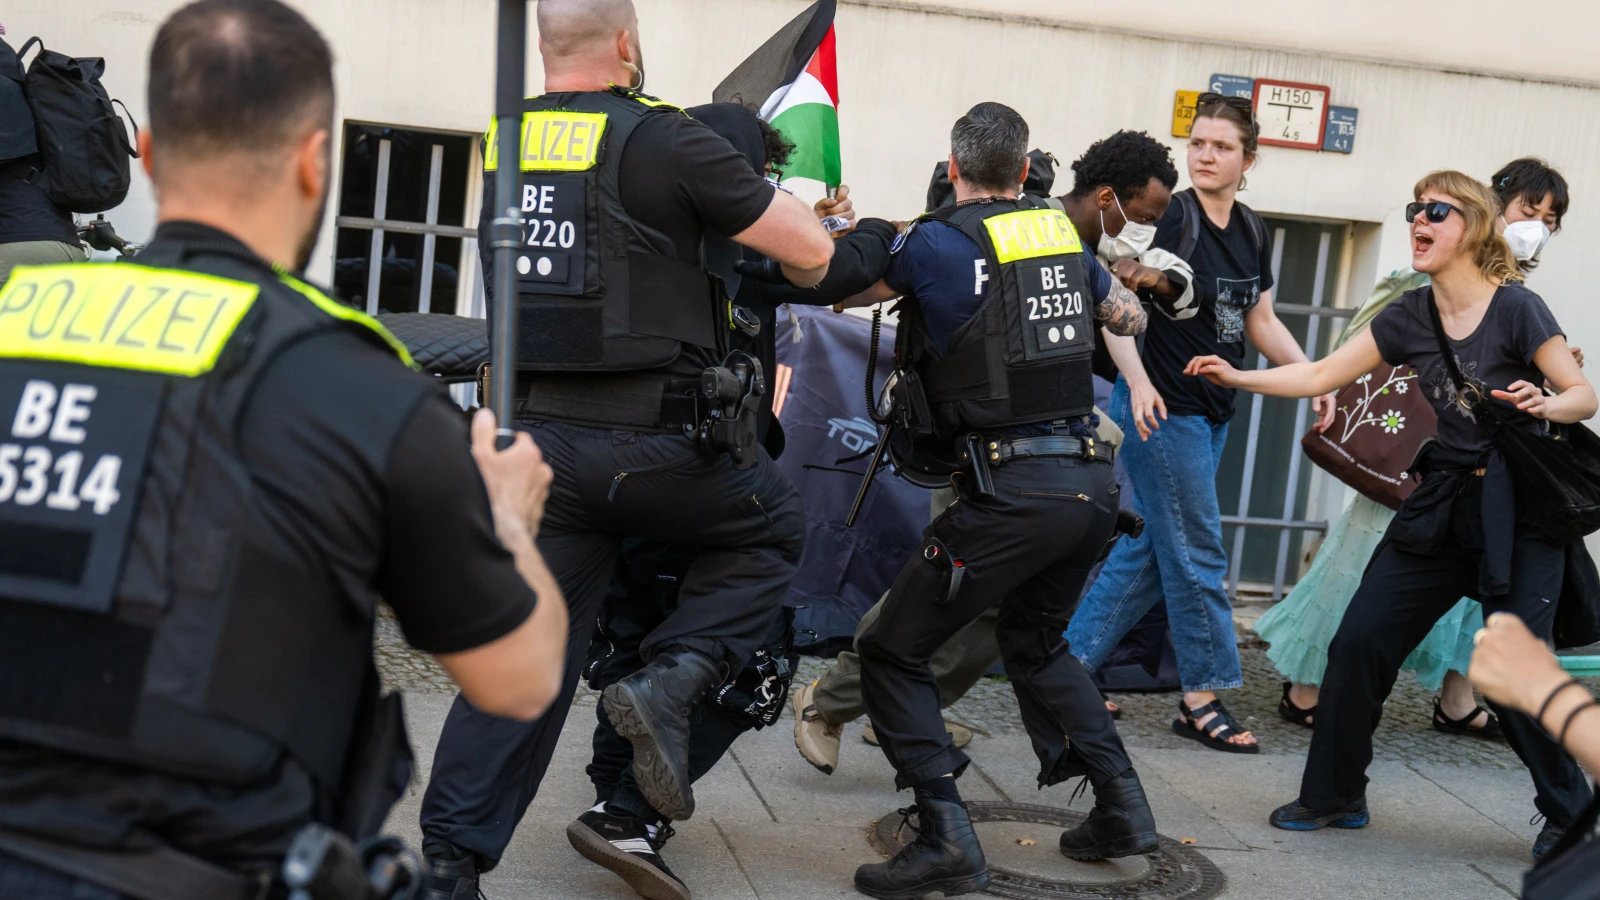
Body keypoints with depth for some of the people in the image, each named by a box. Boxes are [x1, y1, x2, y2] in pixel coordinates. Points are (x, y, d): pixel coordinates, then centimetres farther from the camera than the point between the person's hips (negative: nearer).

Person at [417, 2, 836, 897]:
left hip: (537, 436, 6)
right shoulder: (665, 141, -8)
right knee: (774, 525, 21)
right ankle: (673, 678, 1)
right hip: (653, 438, -5)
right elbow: (812, 250, -5)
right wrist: (775, 199, 18)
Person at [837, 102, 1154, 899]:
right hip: (1093, 482, 7)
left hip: (1013, 490, -7)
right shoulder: (1063, 234, 13)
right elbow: (1131, 319, 30)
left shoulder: (936, 243, -4)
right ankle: (1120, 804, 25)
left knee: (894, 652, 3)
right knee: (1032, 640, 29)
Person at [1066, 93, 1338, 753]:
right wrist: (1138, 381, -29)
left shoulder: (1251, 231, 10)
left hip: (1212, 412, 8)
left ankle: (1071, 661, 20)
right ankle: (1201, 699, 8)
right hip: (1162, 408, -8)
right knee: (1196, 553, -3)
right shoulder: (1171, 217, -13)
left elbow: (1261, 320, 18)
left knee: (1151, 549, 11)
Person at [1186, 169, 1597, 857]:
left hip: (1518, 516, -5)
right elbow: (1320, 374, 3)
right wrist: (1236, 377, -7)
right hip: (1439, 507, 5)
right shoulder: (1409, 317, 4)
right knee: (1359, 642, -2)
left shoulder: (1516, 309, -11)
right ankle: (1336, 796, 14)